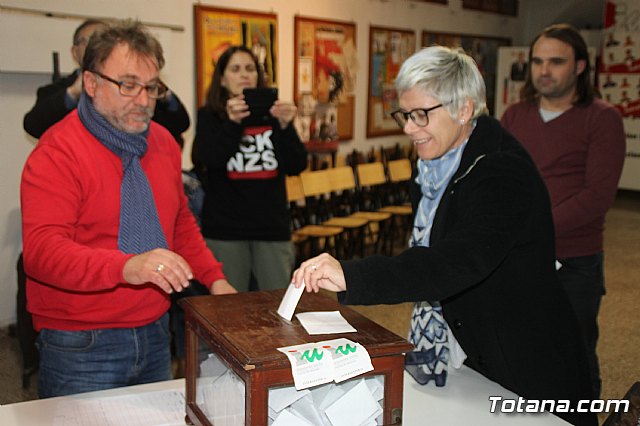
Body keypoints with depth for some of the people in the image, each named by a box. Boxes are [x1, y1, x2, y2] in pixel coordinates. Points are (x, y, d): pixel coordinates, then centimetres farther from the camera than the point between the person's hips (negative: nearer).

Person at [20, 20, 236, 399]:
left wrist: (214, 278, 6)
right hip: (81, 348, -6)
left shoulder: (163, 143, 7)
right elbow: (42, 250, -24)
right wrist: (127, 267, -39)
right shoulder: (57, 151, -14)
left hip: (155, 335, 7)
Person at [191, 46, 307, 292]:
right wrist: (233, 123, -25)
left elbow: (296, 166, -1)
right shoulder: (210, 116, 4)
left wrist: (285, 126, -17)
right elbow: (207, 160, -12)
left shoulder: (272, 114, 7)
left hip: (272, 226, 2)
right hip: (225, 228, -1)